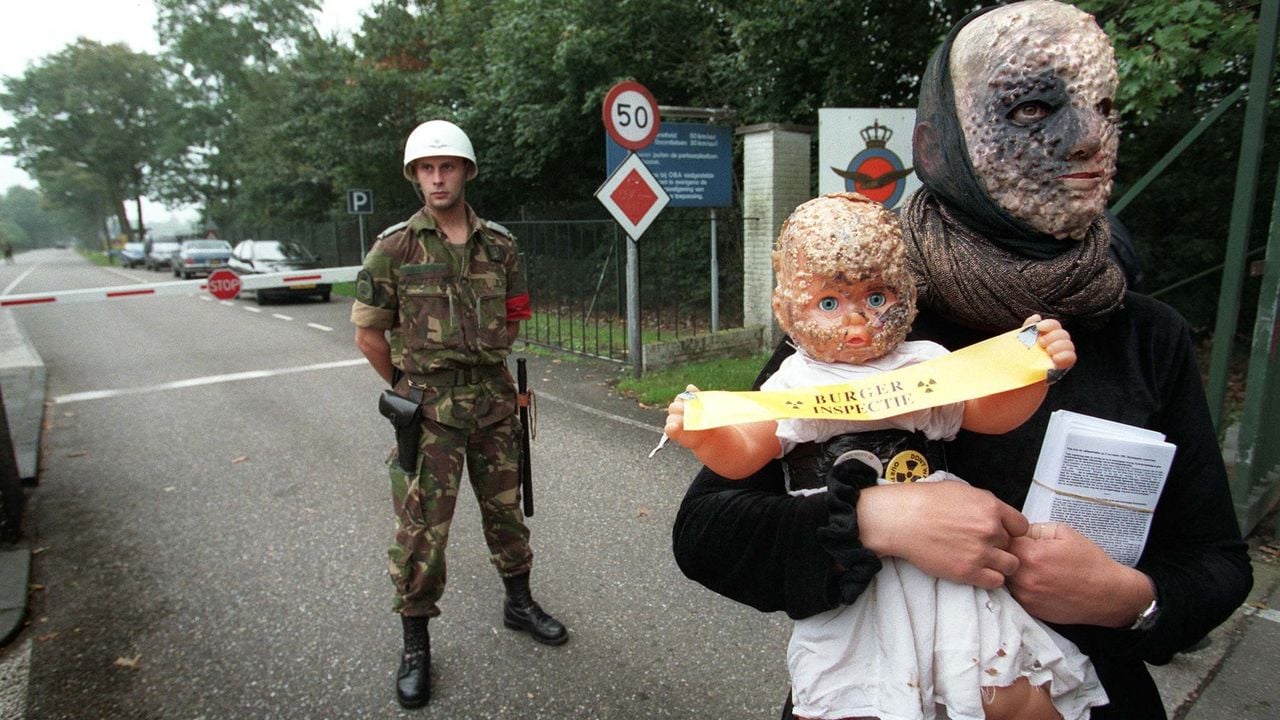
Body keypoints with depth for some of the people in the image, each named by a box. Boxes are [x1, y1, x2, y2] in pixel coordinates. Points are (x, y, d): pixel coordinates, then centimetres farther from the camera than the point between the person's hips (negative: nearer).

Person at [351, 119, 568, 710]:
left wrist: (481, 368, 12)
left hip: (493, 399, 3)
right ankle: (415, 646, 19)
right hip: (428, 408, -3)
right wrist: (411, 388, 4)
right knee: (421, 526, 2)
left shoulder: (499, 244, 3)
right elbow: (368, 333, 0)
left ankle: (519, 603, 38)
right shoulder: (395, 247, -5)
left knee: (505, 506, 16)